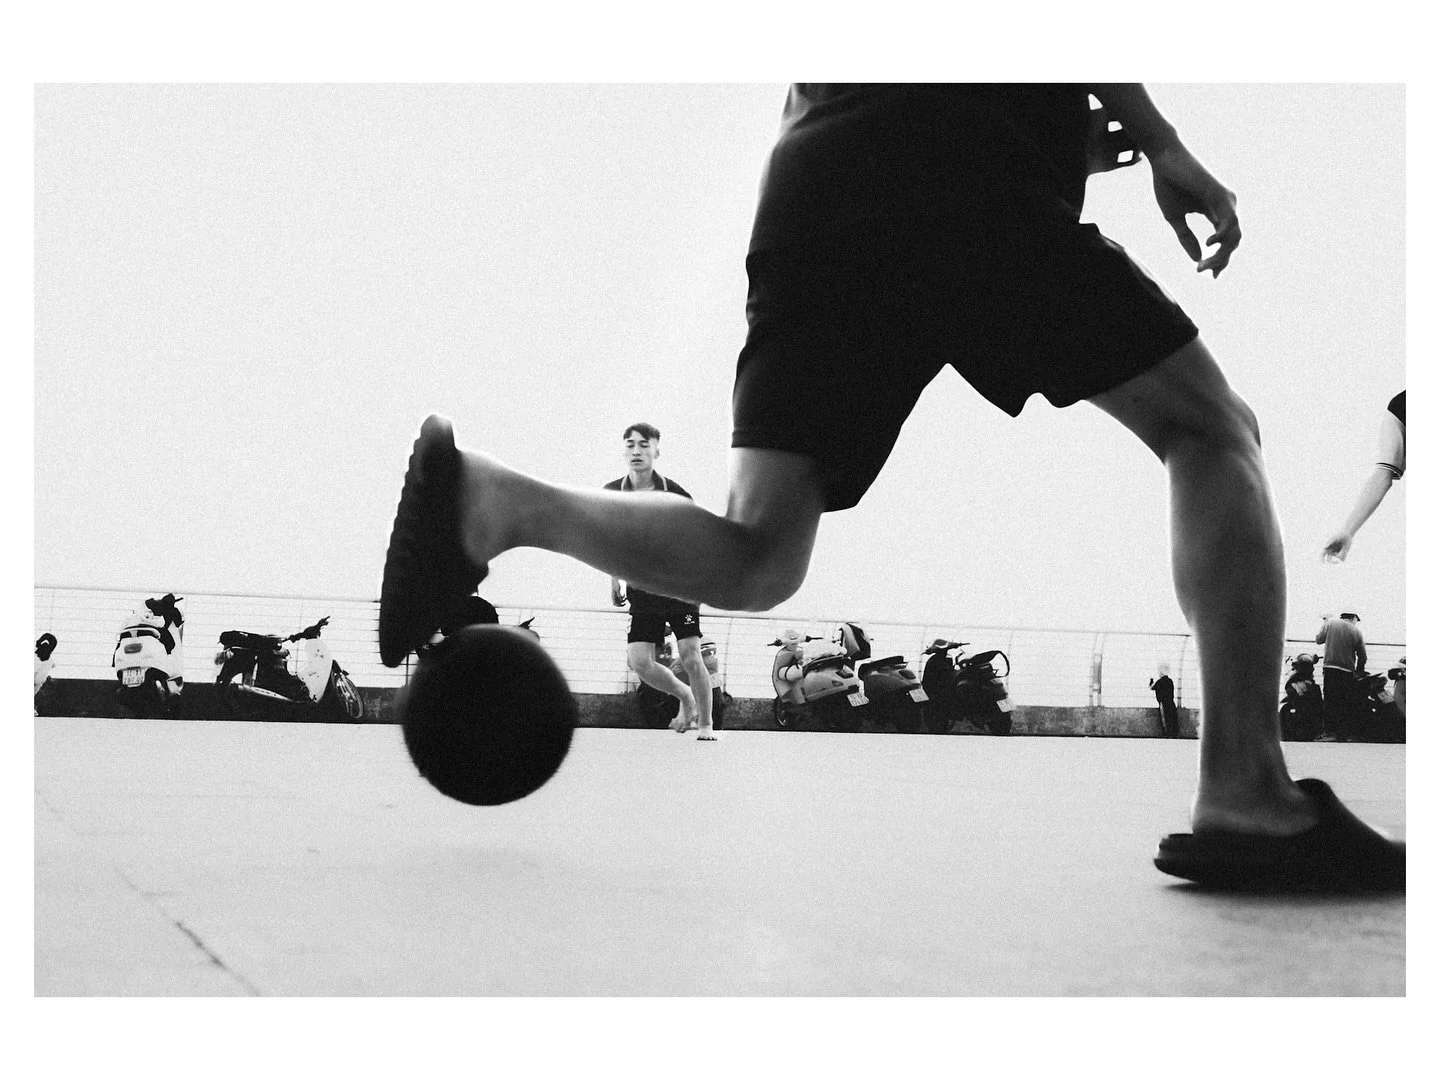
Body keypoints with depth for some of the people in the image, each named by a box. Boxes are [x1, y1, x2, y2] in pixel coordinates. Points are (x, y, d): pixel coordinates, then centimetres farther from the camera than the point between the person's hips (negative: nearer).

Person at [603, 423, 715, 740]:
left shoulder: (673, 494, -11)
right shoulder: (610, 494, -1)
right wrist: (614, 580, 11)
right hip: (640, 592, 3)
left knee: (690, 657, -9)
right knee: (638, 662, -8)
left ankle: (705, 724, 11)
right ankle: (685, 696, 21)